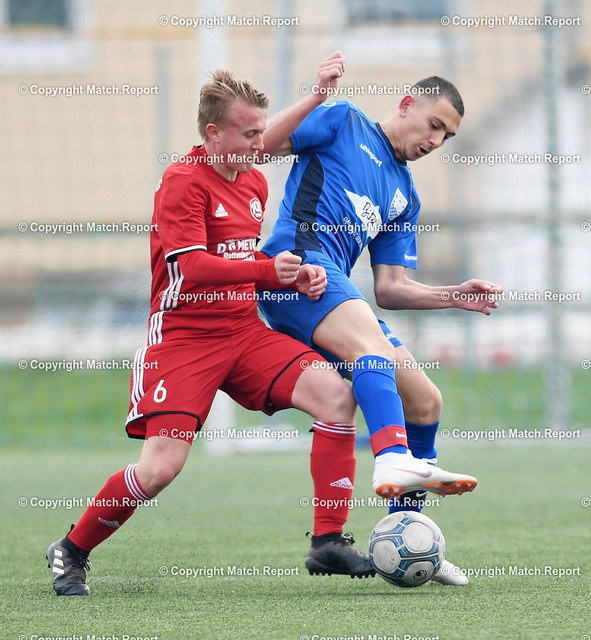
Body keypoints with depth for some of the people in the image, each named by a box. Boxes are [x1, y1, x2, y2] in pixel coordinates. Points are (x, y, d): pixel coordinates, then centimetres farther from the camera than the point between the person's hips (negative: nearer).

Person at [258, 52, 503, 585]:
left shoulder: (404, 195, 28)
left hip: (338, 291, 8)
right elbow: (262, 145, -3)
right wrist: (318, 98, -13)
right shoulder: (343, 123, 10)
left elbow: (389, 289, 24)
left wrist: (454, 297, 10)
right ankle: (394, 460, -60)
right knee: (371, 341, -36)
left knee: (425, 404, 4)